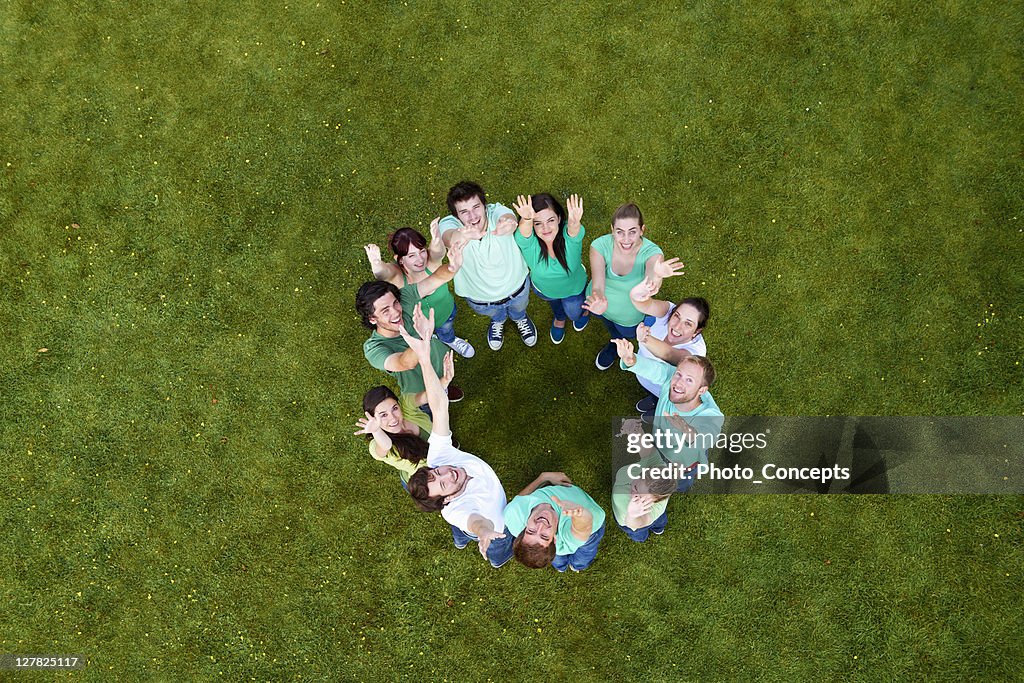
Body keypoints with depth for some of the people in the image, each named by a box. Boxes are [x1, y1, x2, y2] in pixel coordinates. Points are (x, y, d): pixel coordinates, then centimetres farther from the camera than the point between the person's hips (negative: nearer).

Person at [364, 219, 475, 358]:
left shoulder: (431, 261, -37)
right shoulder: (395, 273, -39)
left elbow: (437, 251, -60)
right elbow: (382, 272, -62)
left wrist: (437, 240, -84)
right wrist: (376, 264, -86)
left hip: (446, 312, 2)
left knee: (446, 332, 35)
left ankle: (449, 339, 71)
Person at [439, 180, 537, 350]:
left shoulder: (496, 211, -34)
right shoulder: (449, 224, -35)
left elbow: (507, 217, -59)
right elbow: (449, 237, -59)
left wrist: (508, 223, -86)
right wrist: (458, 237, -86)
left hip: (516, 285, 0)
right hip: (480, 299, 0)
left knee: (518, 309, 35)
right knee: (496, 315, 35)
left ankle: (520, 318, 73)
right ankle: (498, 321, 73)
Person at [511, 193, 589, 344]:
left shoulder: (568, 233, -41)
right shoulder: (526, 241, -39)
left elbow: (574, 231, -64)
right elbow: (524, 231, -62)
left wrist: (575, 223, -88)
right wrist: (527, 220, -85)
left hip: (574, 286, -1)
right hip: (543, 289, 1)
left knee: (574, 313, 26)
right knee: (555, 303, 34)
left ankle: (583, 309, 63)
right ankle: (559, 318, 70)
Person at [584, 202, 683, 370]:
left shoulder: (652, 253, -37)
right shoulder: (600, 246, -35)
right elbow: (597, 285, -44)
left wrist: (656, 276, -82)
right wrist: (599, 301, -68)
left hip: (628, 316, -1)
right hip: (601, 302, 1)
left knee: (626, 334, 30)